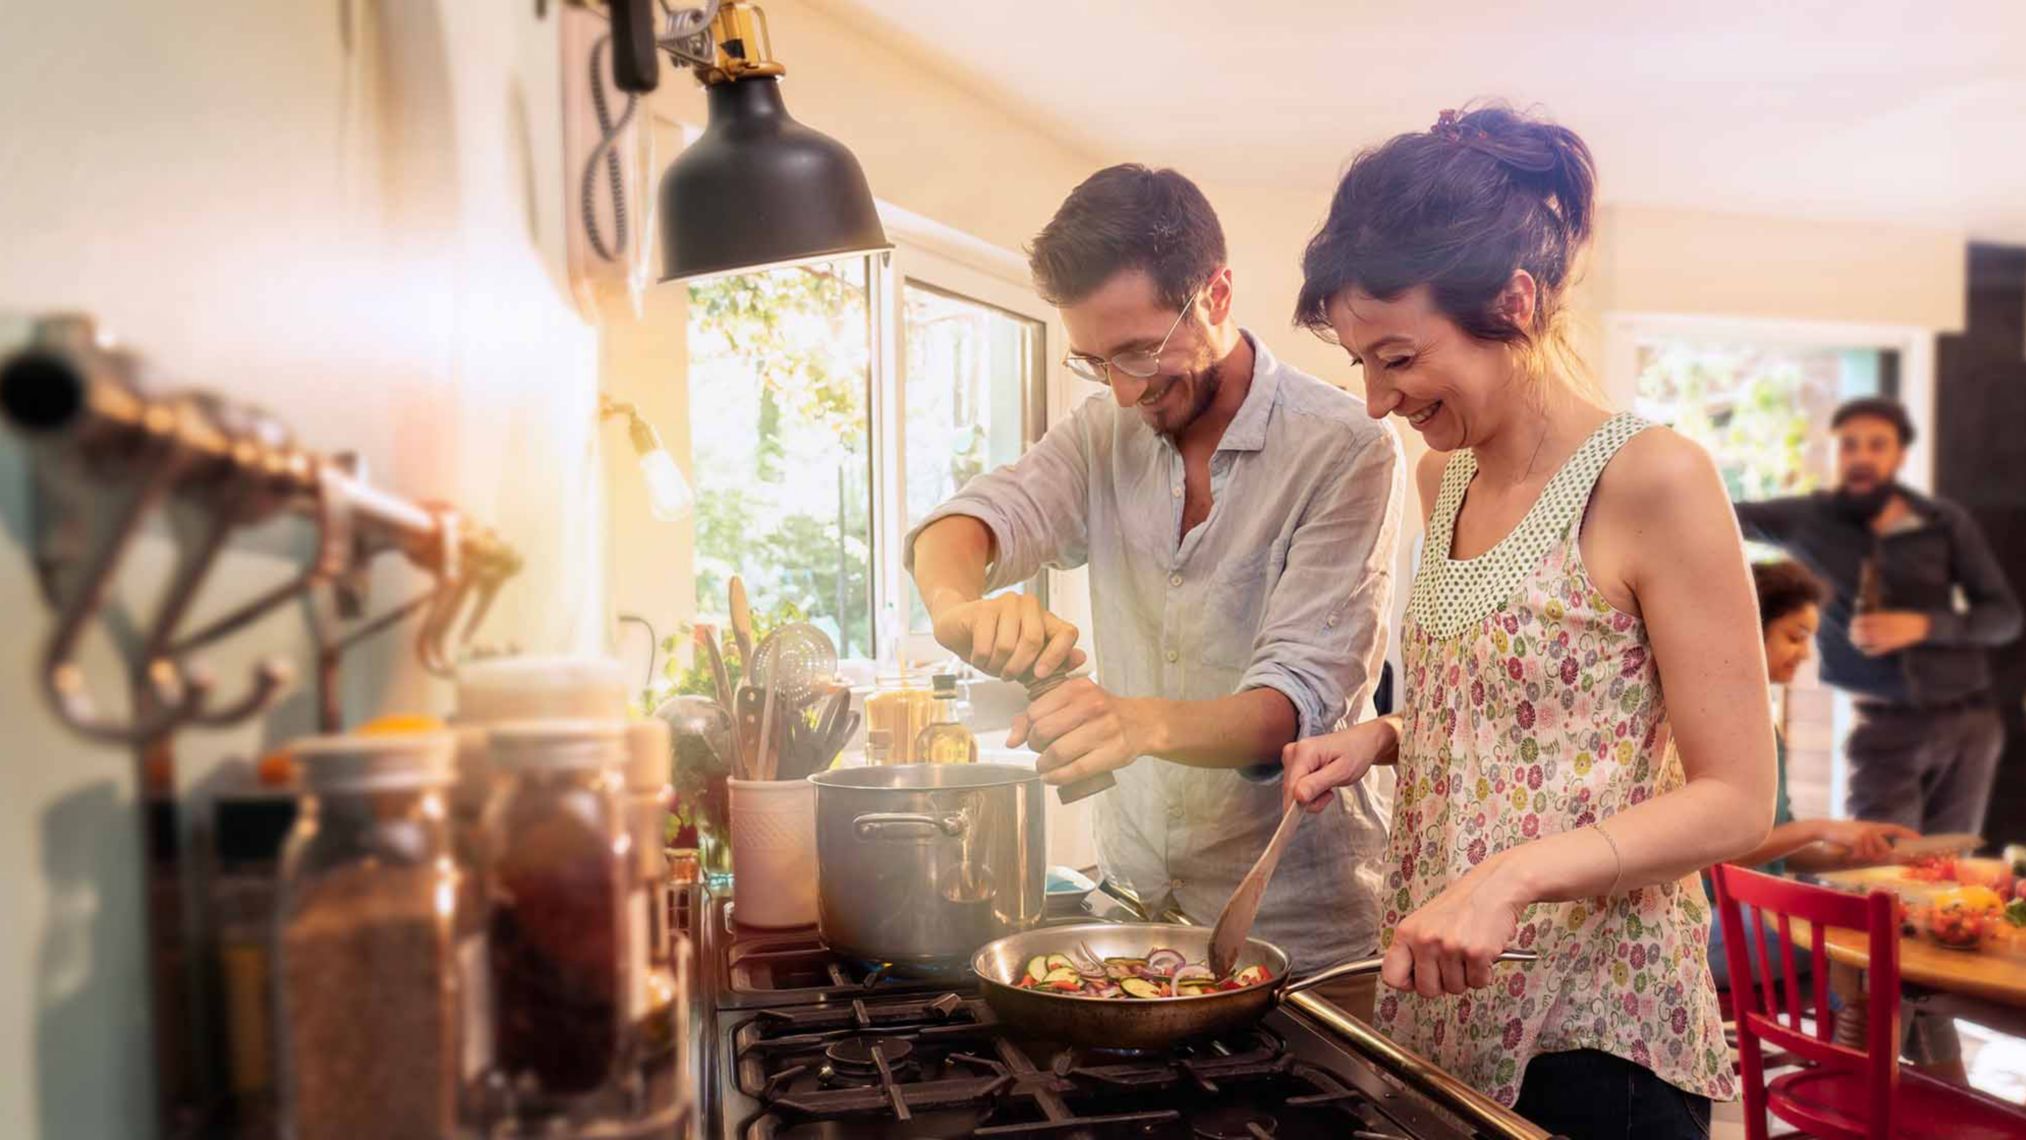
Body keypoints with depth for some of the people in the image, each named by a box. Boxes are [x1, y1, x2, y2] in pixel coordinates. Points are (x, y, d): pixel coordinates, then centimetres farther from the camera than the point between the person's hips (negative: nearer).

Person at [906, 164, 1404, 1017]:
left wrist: (1148, 722, -41)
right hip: (1133, 900, 5)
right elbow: (977, 517, -10)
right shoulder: (1107, 430, 2)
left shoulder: (1343, 451, -15)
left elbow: (1304, 699, -22)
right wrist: (962, 601, -34)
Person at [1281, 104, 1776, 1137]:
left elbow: (1735, 801, -15)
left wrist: (1513, 874, -26)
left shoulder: (1651, 482, -15)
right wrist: (1385, 738, -1)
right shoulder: (1445, 479, 5)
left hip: (1591, 1040, -6)